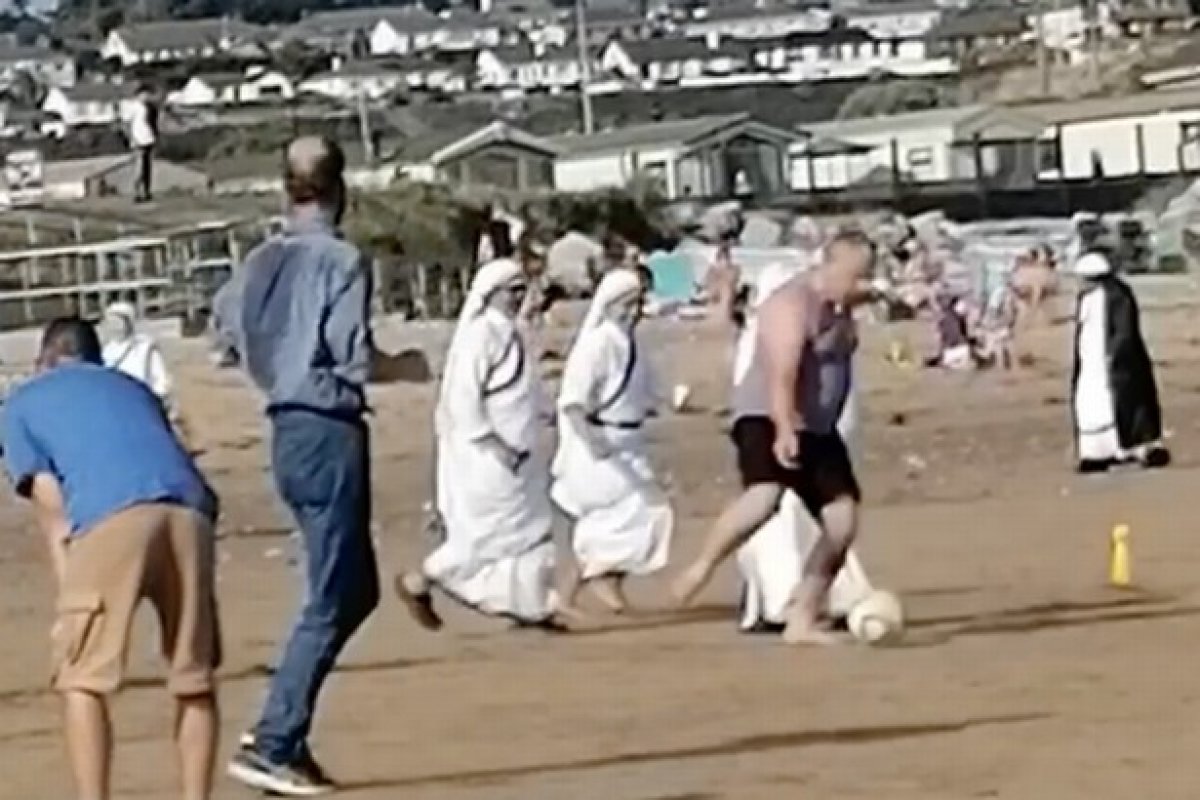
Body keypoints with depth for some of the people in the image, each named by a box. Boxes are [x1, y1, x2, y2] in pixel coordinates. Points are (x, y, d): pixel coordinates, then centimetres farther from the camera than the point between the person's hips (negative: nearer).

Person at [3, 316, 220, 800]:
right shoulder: (132, 388, 39)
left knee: (82, 678, 5)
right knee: (194, 677, 16)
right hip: (188, 512, 4)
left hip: (110, 519, -4)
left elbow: (49, 503, 15)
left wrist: (70, 593, 13)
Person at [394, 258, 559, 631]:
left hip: (514, 450, 9)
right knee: (484, 534, -4)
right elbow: (463, 396, -21)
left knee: (530, 529, 8)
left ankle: (528, 606, 14)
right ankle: (416, 583, 10)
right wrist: (490, 442, -22)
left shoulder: (510, 334, 11)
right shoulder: (479, 333, -17)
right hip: (485, 454, -9)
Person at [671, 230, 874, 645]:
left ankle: (802, 621, 10)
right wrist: (784, 430, -45)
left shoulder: (840, 306, 10)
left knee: (843, 521, 0)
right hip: (767, 420, -9)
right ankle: (701, 568, -11)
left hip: (818, 428, 9)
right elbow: (781, 374, -32)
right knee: (764, 495, -34)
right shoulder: (793, 303, -18)